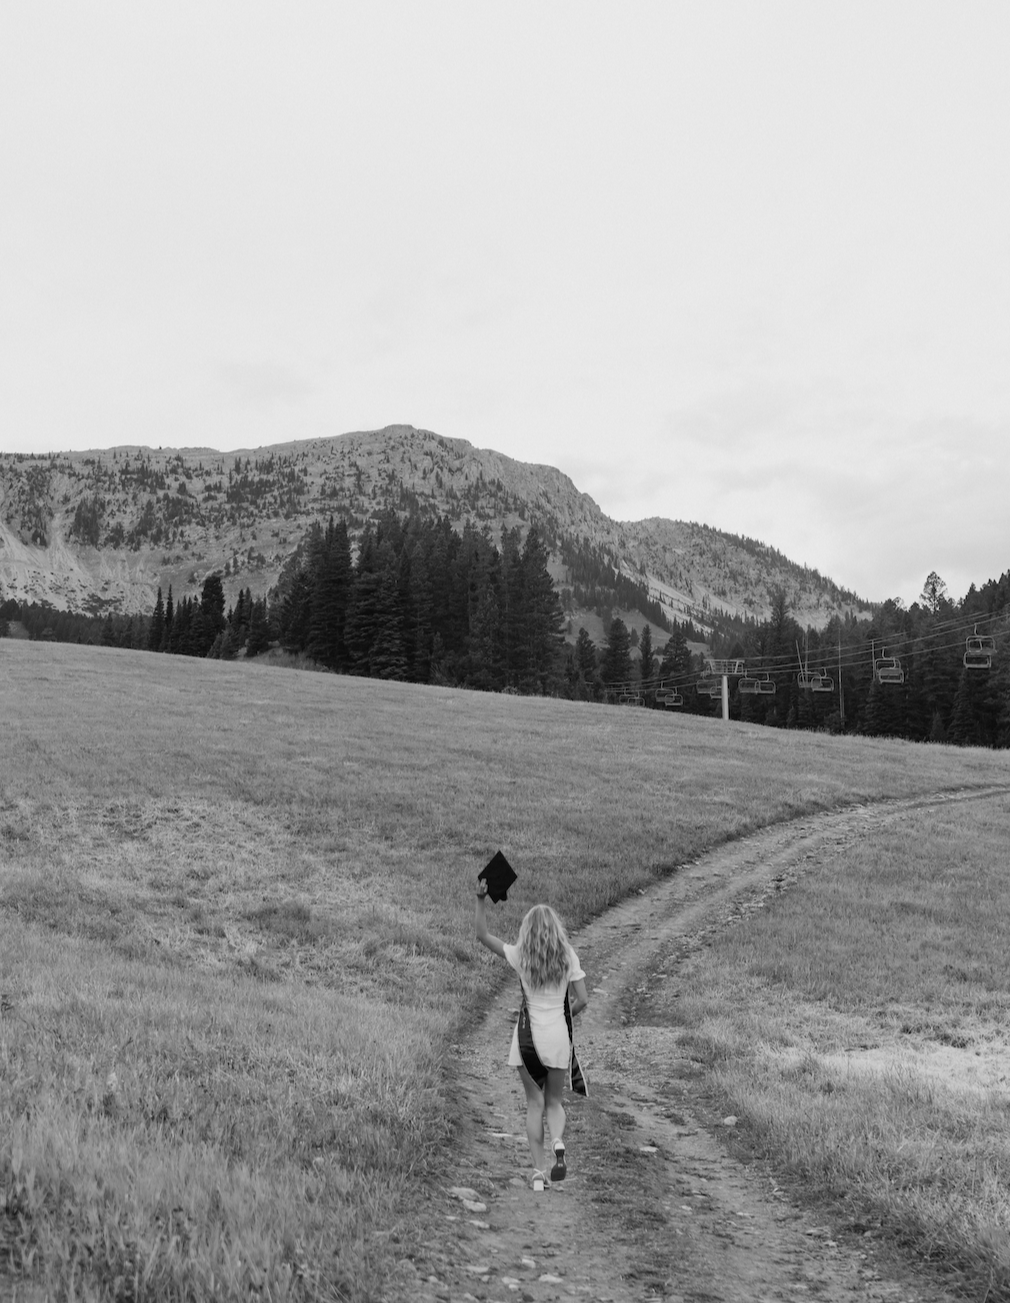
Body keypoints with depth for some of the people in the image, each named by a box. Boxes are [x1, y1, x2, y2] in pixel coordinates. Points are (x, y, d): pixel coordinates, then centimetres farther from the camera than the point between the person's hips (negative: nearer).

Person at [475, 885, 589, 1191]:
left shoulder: (520, 956, -6)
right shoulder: (568, 957, -3)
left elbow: (483, 935, 2)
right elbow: (582, 1000, -5)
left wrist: (481, 900, -4)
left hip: (528, 1035, -1)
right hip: (558, 1036, 1)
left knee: (534, 1103, 11)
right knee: (554, 1100, 18)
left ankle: (539, 1171, 8)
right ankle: (558, 1142, -11)